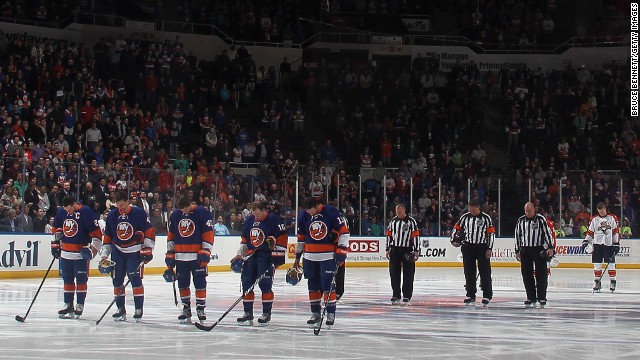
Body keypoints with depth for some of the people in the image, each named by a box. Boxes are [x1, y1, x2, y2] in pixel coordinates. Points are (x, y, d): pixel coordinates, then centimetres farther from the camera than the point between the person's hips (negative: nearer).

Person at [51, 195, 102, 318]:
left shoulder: (86, 212, -14)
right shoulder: (61, 212, 4)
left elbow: (96, 233, -13)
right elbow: (56, 229, 21)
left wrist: (91, 248, -17)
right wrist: (55, 244, 20)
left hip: (81, 253, -6)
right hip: (65, 252, 6)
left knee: (81, 279, -3)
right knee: (67, 279, 10)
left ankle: (80, 305, 5)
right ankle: (68, 304, 17)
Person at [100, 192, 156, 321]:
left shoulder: (139, 213, -11)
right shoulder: (111, 215, 3)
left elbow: (149, 231, -7)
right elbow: (107, 236, 12)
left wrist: (148, 249, -11)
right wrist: (104, 254, 9)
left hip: (135, 252, -4)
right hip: (118, 252, 4)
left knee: (135, 279, -11)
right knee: (117, 280, 2)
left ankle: (139, 309, -4)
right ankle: (121, 309, 11)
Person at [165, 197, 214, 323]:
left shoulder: (203, 214, -6)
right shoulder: (175, 215, 9)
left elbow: (208, 234, -7)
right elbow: (171, 235, 16)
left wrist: (205, 252, -11)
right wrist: (170, 253, 13)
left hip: (197, 255, -4)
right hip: (180, 256, 5)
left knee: (200, 282, -5)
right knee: (183, 283, 7)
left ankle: (200, 308, 2)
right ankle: (186, 308, 17)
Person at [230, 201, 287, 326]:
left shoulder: (273, 220, -10)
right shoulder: (249, 220, 9)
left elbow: (281, 239, -12)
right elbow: (244, 239, 19)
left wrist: (278, 256, -14)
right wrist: (240, 254, 16)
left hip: (266, 255, -6)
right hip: (251, 254, 6)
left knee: (265, 284, -10)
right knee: (247, 283, 3)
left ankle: (267, 313, -1)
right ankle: (248, 313, 11)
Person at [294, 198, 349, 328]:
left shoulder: (331, 212, -12)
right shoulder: (303, 215, 2)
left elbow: (343, 231, -8)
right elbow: (301, 237, 13)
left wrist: (341, 250, -13)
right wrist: (297, 255, 16)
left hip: (328, 256, -4)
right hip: (310, 257, 4)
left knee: (328, 284, -9)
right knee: (313, 285, 8)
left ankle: (331, 313, 0)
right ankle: (315, 313, 17)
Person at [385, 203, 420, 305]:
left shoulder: (411, 221, -5)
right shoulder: (393, 221, 10)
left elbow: (416, 236, -7)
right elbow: (389, 235, 16)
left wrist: (416, 250, -11)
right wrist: (388, 249, 13)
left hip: (407, 251, -4)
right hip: (395, 250, 4)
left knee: (408, 274, -3)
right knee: (394, 273, 4)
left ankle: (407, 296, 2)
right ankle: (396, 295, 13)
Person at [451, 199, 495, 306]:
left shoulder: (486, 218, -4)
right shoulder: (465, 217, 6)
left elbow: (491, 233, -4)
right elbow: (456, 228, 14)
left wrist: (489, 248, -9)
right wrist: (454, 239, -3)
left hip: (482, 247, -4)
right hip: (468, 247, 4)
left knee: (485, 272, -3)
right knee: (469, 272, 7)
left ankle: (487, 296, 1)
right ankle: (470, 295, 15)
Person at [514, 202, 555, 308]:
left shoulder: (541, 219, -4)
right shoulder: (520, 221, 8)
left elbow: (548, 233, -6)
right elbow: (517, 236, 14)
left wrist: (550, 247, -13)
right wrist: (517, 251, 12)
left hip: (539, 250, -4)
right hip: (525, 250, 4)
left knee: (541, 274, -4)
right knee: (526, 275, 3)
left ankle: (542, 298, 2)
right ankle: (531, 298, 11)